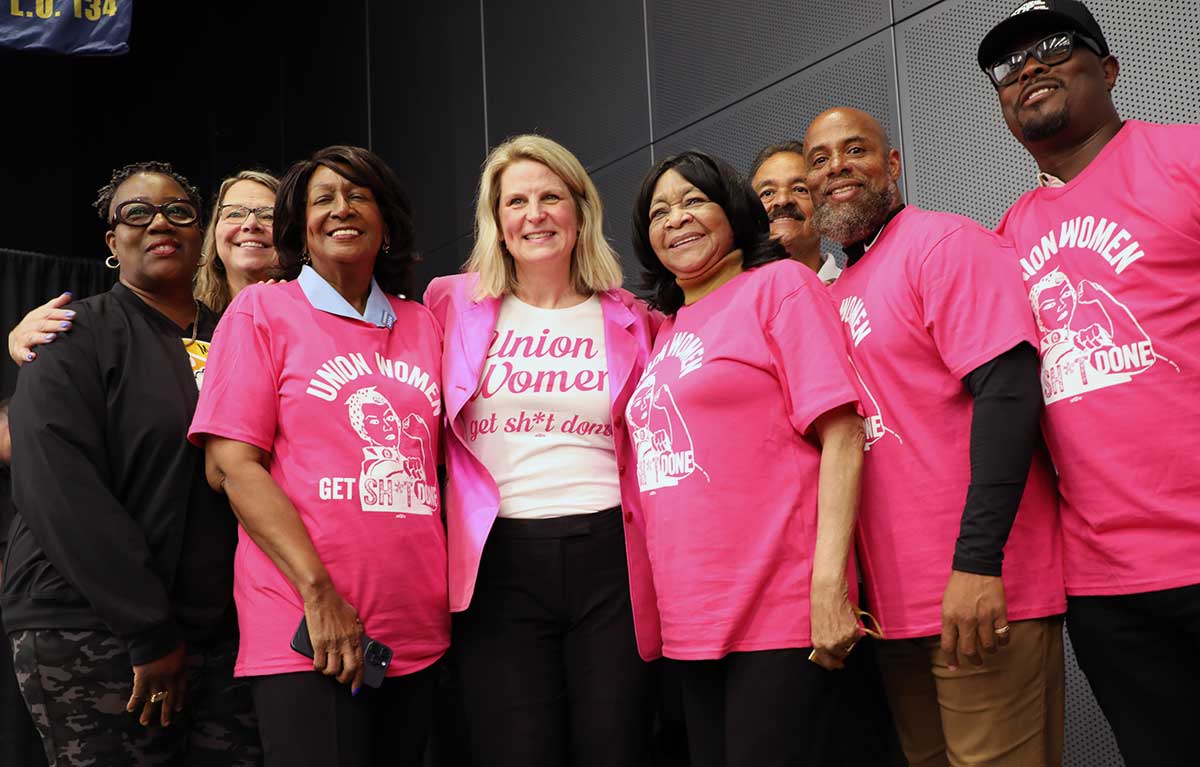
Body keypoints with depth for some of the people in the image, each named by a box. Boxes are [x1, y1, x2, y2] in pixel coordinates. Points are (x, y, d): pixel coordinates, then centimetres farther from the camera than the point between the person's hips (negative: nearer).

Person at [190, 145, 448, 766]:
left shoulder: (421, 324, 14)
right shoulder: (262, 310, 3)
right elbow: (231, 464, -6)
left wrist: (452, 592, 5)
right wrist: (319, 592, -15)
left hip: (419, 634, 4)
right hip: (305, 635, -4)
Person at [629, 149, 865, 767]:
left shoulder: (779, 284, -2)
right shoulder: (667, 330, 16)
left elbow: (842, 437, -11)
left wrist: (828, 588, -20)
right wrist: (671, 605, 12)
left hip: (776, 614, -6)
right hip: (689, 621, 7)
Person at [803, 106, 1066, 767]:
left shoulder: (943, 242, -5)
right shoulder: (834, 296, 17)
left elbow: (1007, 389, -17)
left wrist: (977, 561, -24)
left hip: (979, 592, -7)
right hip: (892, 606, 7)